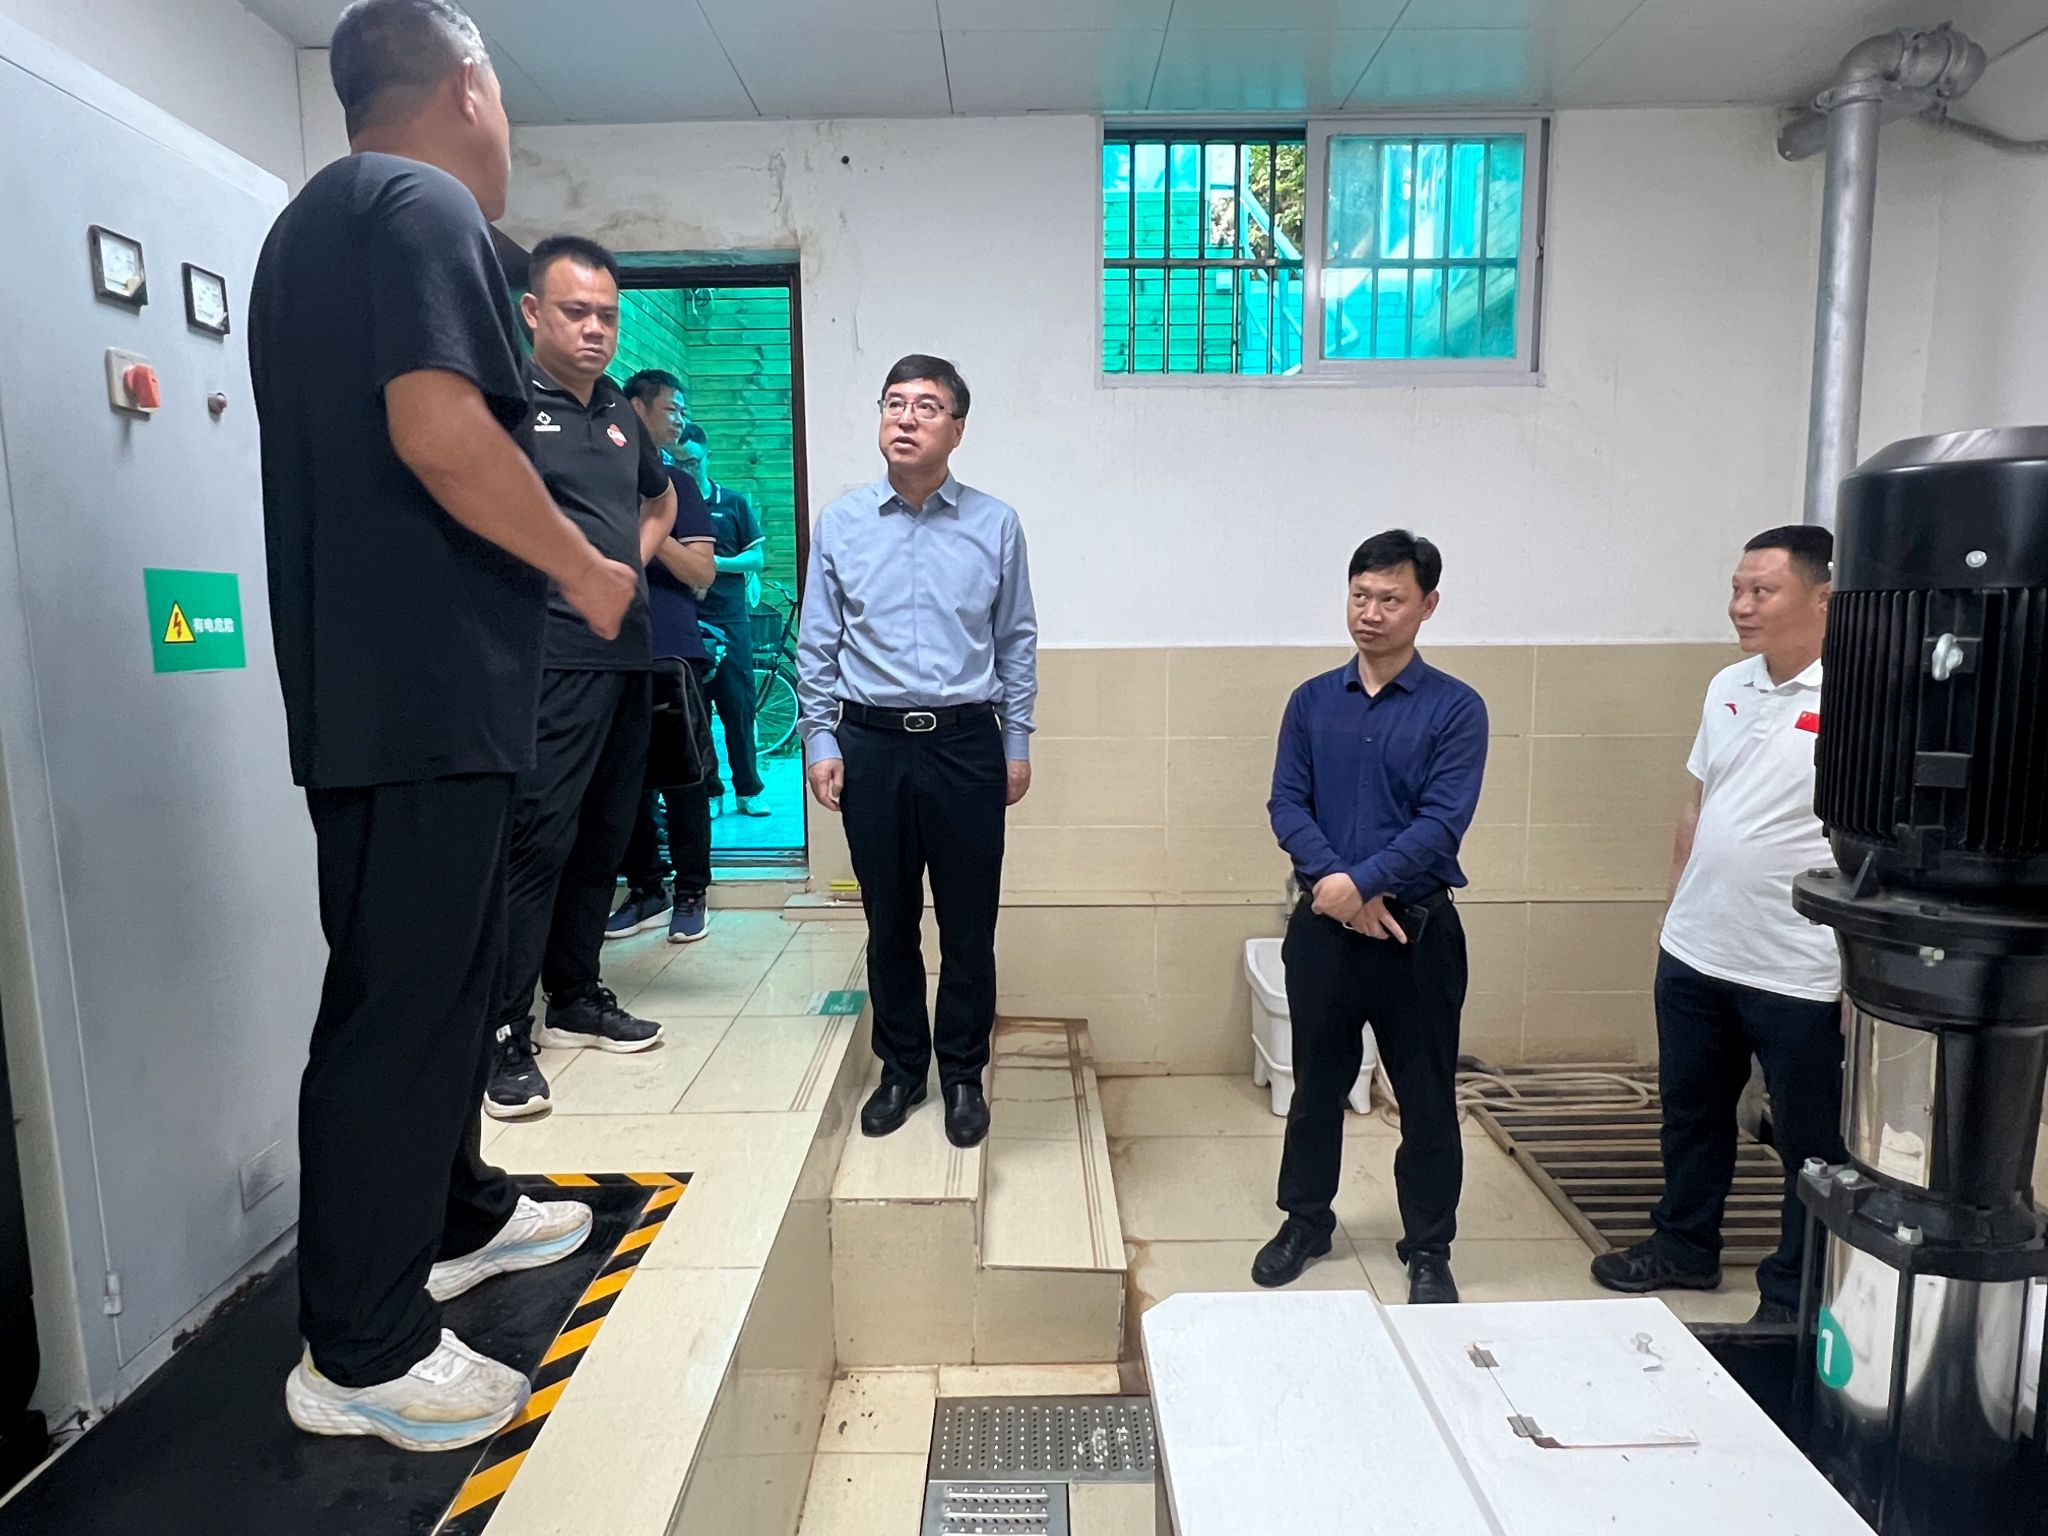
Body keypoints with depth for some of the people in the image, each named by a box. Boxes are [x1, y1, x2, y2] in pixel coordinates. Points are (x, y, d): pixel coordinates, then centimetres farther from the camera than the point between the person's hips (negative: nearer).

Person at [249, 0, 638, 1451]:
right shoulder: (423, 206, -8)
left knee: (448, 967, 19)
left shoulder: (315, 221, 23)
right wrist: (586, 567, -10)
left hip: (378, 678, 10)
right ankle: (360, 1353, 10)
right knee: (401, 999, -4)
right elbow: (438, 430, -22)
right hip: (425, 685, -10)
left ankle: (453, 1215, 34)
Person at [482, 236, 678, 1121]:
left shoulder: (620, 413, 18)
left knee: (603, 837, 12)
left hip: (627, 654, 8)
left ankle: (576, 997, 25)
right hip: (551, 656, -8)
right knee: (537, 839, -9)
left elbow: (660, 500, 34)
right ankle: (505, 1035, 0)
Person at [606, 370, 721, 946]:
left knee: (682, 780, 1)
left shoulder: (678, 484, 10)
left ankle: (691, 893, 10)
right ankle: (644, 890, 16)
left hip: (672, 654, -1)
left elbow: (702, 572, 1)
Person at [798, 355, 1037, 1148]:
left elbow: (1017, 641, 6)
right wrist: (819, 741, 1)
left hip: (966, 742, 0)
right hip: (870, 742, 1)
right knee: (889, 919, 11)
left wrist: (1018, 742, 5)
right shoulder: (839, 523, 3)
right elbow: (817, 644, 6)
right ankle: (900, 1070, 29)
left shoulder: (996, 525, 2)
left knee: (968, 922, 6)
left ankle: (963, 1076, 25)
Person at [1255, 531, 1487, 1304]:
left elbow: (1442, 823, -14)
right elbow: (1286, 805, -3)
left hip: (1418, 929, -2)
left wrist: (1362, 882, -21)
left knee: (1426, 1096, 10)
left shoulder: (1456, 708, -5)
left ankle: (1428, 1248, 28)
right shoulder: (1312, 700, 3)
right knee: (1316, 1083, 15)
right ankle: (1305, 1221, 34)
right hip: (1322, 924, 3)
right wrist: (1336, 882, -17)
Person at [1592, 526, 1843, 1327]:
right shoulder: (1727, 687, 5)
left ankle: (1795, 1293, 32)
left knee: (1811, 1143, 13)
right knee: (1690, 1112, 22)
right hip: (1694, 957, 7)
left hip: (1800, 974, -7)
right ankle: (1685, 1245, 42)